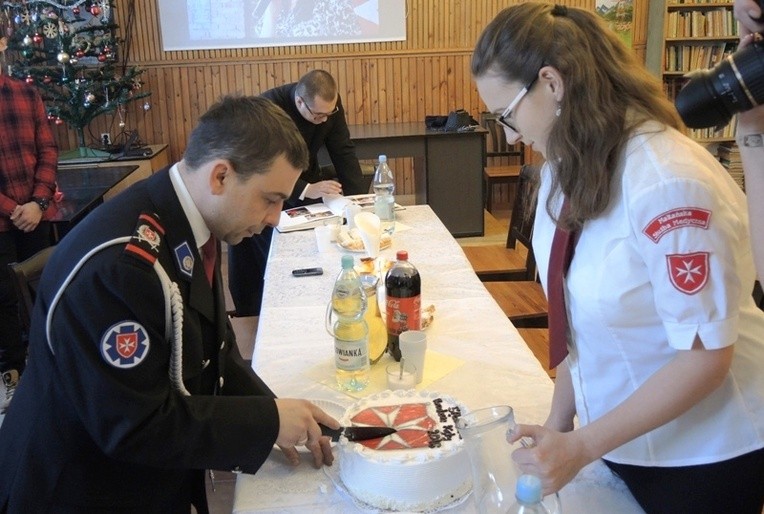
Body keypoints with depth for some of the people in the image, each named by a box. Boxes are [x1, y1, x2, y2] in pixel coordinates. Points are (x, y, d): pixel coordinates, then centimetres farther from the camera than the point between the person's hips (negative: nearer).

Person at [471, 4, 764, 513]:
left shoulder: (669, 185, -28)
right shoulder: (571, 166, -4)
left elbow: (705, 356, -24)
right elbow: (585, 313, 0)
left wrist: (581, 446, -21)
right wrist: (559, 420, -5)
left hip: (705, 453, -6)